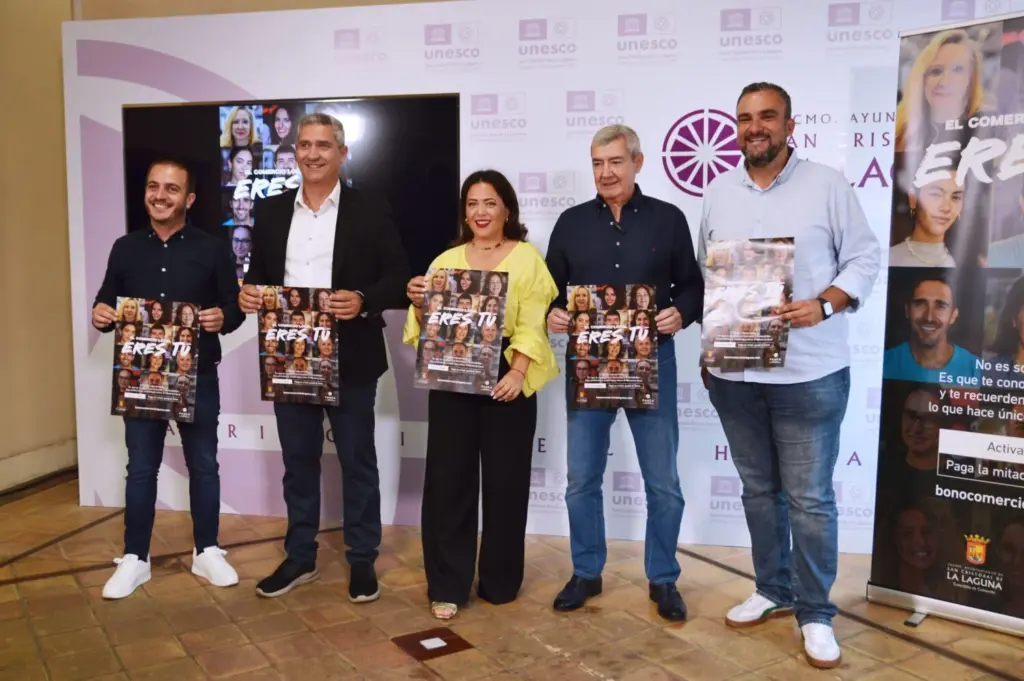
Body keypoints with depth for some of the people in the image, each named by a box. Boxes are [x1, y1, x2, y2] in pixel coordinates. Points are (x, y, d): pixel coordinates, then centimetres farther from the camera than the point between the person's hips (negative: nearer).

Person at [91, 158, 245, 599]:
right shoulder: (126, 248, 7)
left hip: (198, 376, -1)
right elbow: (107, 303, 12)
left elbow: (235, 306, -1)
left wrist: (223, 318, -22)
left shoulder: (212, 249, -1)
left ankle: (206, 551, 24)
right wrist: (100, 315, -11)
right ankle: (134, 558, 22)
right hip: (140, 376, 2)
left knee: (203, 464, 9)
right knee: (141, 468, 9)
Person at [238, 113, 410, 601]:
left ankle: (362, 560, 22)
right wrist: (248, 292, -9)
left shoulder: (370, 213, -2)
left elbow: (400, 279, -5)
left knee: (358, 462, 8)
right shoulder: (272, 211, 9)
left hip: (350, 361, -3)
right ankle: (300, 557, 29)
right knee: (298, 461, 14)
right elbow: (257, 272, 13)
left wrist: (364, 301, -22)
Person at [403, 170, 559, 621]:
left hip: (506, 379, -2)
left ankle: (500, 580, 21)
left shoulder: (527, 257, 5)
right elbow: (429, 324, 12)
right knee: (448, 479, 2)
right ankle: (447, 585, 13)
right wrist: (419, 304, -9)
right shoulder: (447, 260, 14)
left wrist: (518, 373, -18)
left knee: (505, 480, 5)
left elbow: (532, 325, -5)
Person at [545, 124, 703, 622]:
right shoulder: (571, 222, 8)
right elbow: (550, 287, 11)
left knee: (663, 481, 5)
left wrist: (681, 313, -16)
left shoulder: (668, 219, 3)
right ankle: (586, 573, 26)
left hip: (651, 362, -1)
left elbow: (693, 285, 5)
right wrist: (552, 314, -10)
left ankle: (663, 579, 23)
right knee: (582, 478, 8)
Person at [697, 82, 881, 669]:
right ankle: (773, 590, 32)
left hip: (809, 374, -4)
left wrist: (824, 305, -19)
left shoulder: (827, 185, -1)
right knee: (759, 489, 15)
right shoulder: (718, 193, 10)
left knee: (810, 498, 1)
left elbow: (864, 258, -2)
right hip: (734, 372, 4)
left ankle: (816, 612, 17)